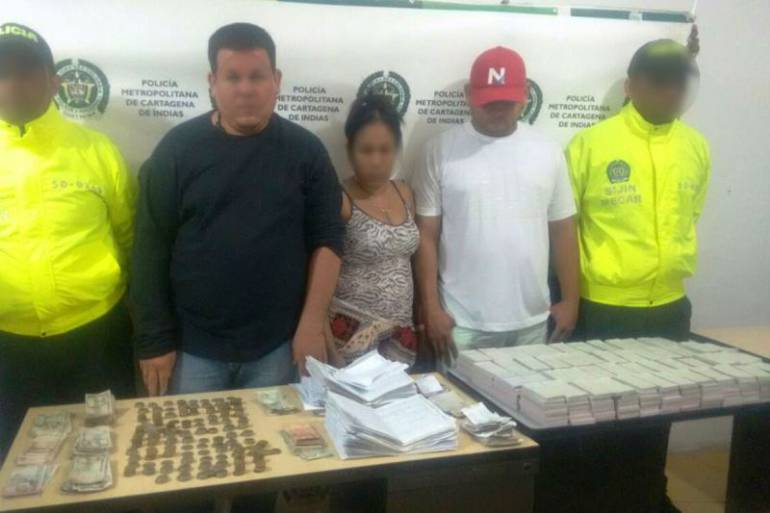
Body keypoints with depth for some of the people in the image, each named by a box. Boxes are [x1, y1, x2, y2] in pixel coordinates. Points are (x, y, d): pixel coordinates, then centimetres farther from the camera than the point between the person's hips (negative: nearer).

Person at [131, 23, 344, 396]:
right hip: (193, 346, 0)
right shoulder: (178, 149, -5)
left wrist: (312, 324, -7)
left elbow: (327, 239, -1)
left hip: (276, 346, 1)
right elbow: (152, 247, -4)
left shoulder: (305, 151, -1)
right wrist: (154, 339, -5)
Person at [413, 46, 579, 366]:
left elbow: (563, 231, 8)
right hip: (462, 323, -2)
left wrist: (570, 299, 7)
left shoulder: (548, 152, 3)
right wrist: (431, 308, -7)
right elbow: (426, 235, -4)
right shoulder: (443, 150, -5)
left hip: (531, 321, 3)